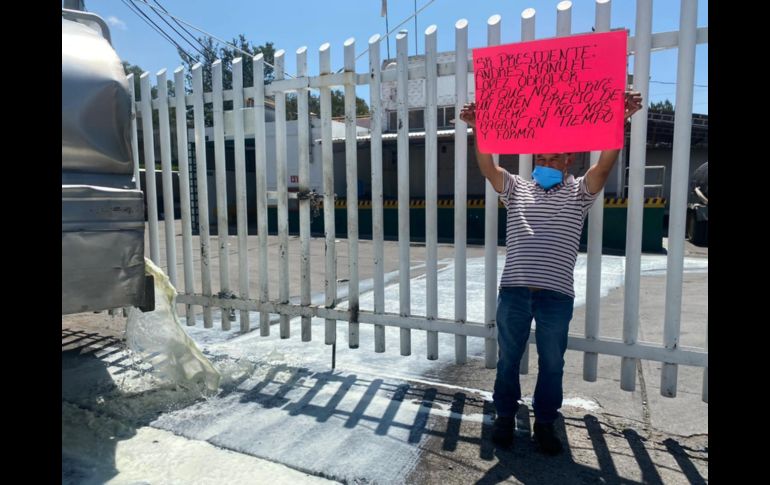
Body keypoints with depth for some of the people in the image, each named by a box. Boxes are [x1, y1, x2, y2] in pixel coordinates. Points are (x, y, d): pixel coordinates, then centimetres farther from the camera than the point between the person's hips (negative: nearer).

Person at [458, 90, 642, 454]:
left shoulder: (579, 192, 8)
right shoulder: (516, 189, 11)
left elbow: (605, 165, -8)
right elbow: (487, 167, -2)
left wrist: (619, 120, -21)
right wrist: (477, 129, -16)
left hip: (557, 295, -1)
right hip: (513, 291, 1)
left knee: (552, 364, 12)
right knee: (508, 359, 13)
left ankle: (545, 424, 31)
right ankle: (505, 418, 32)